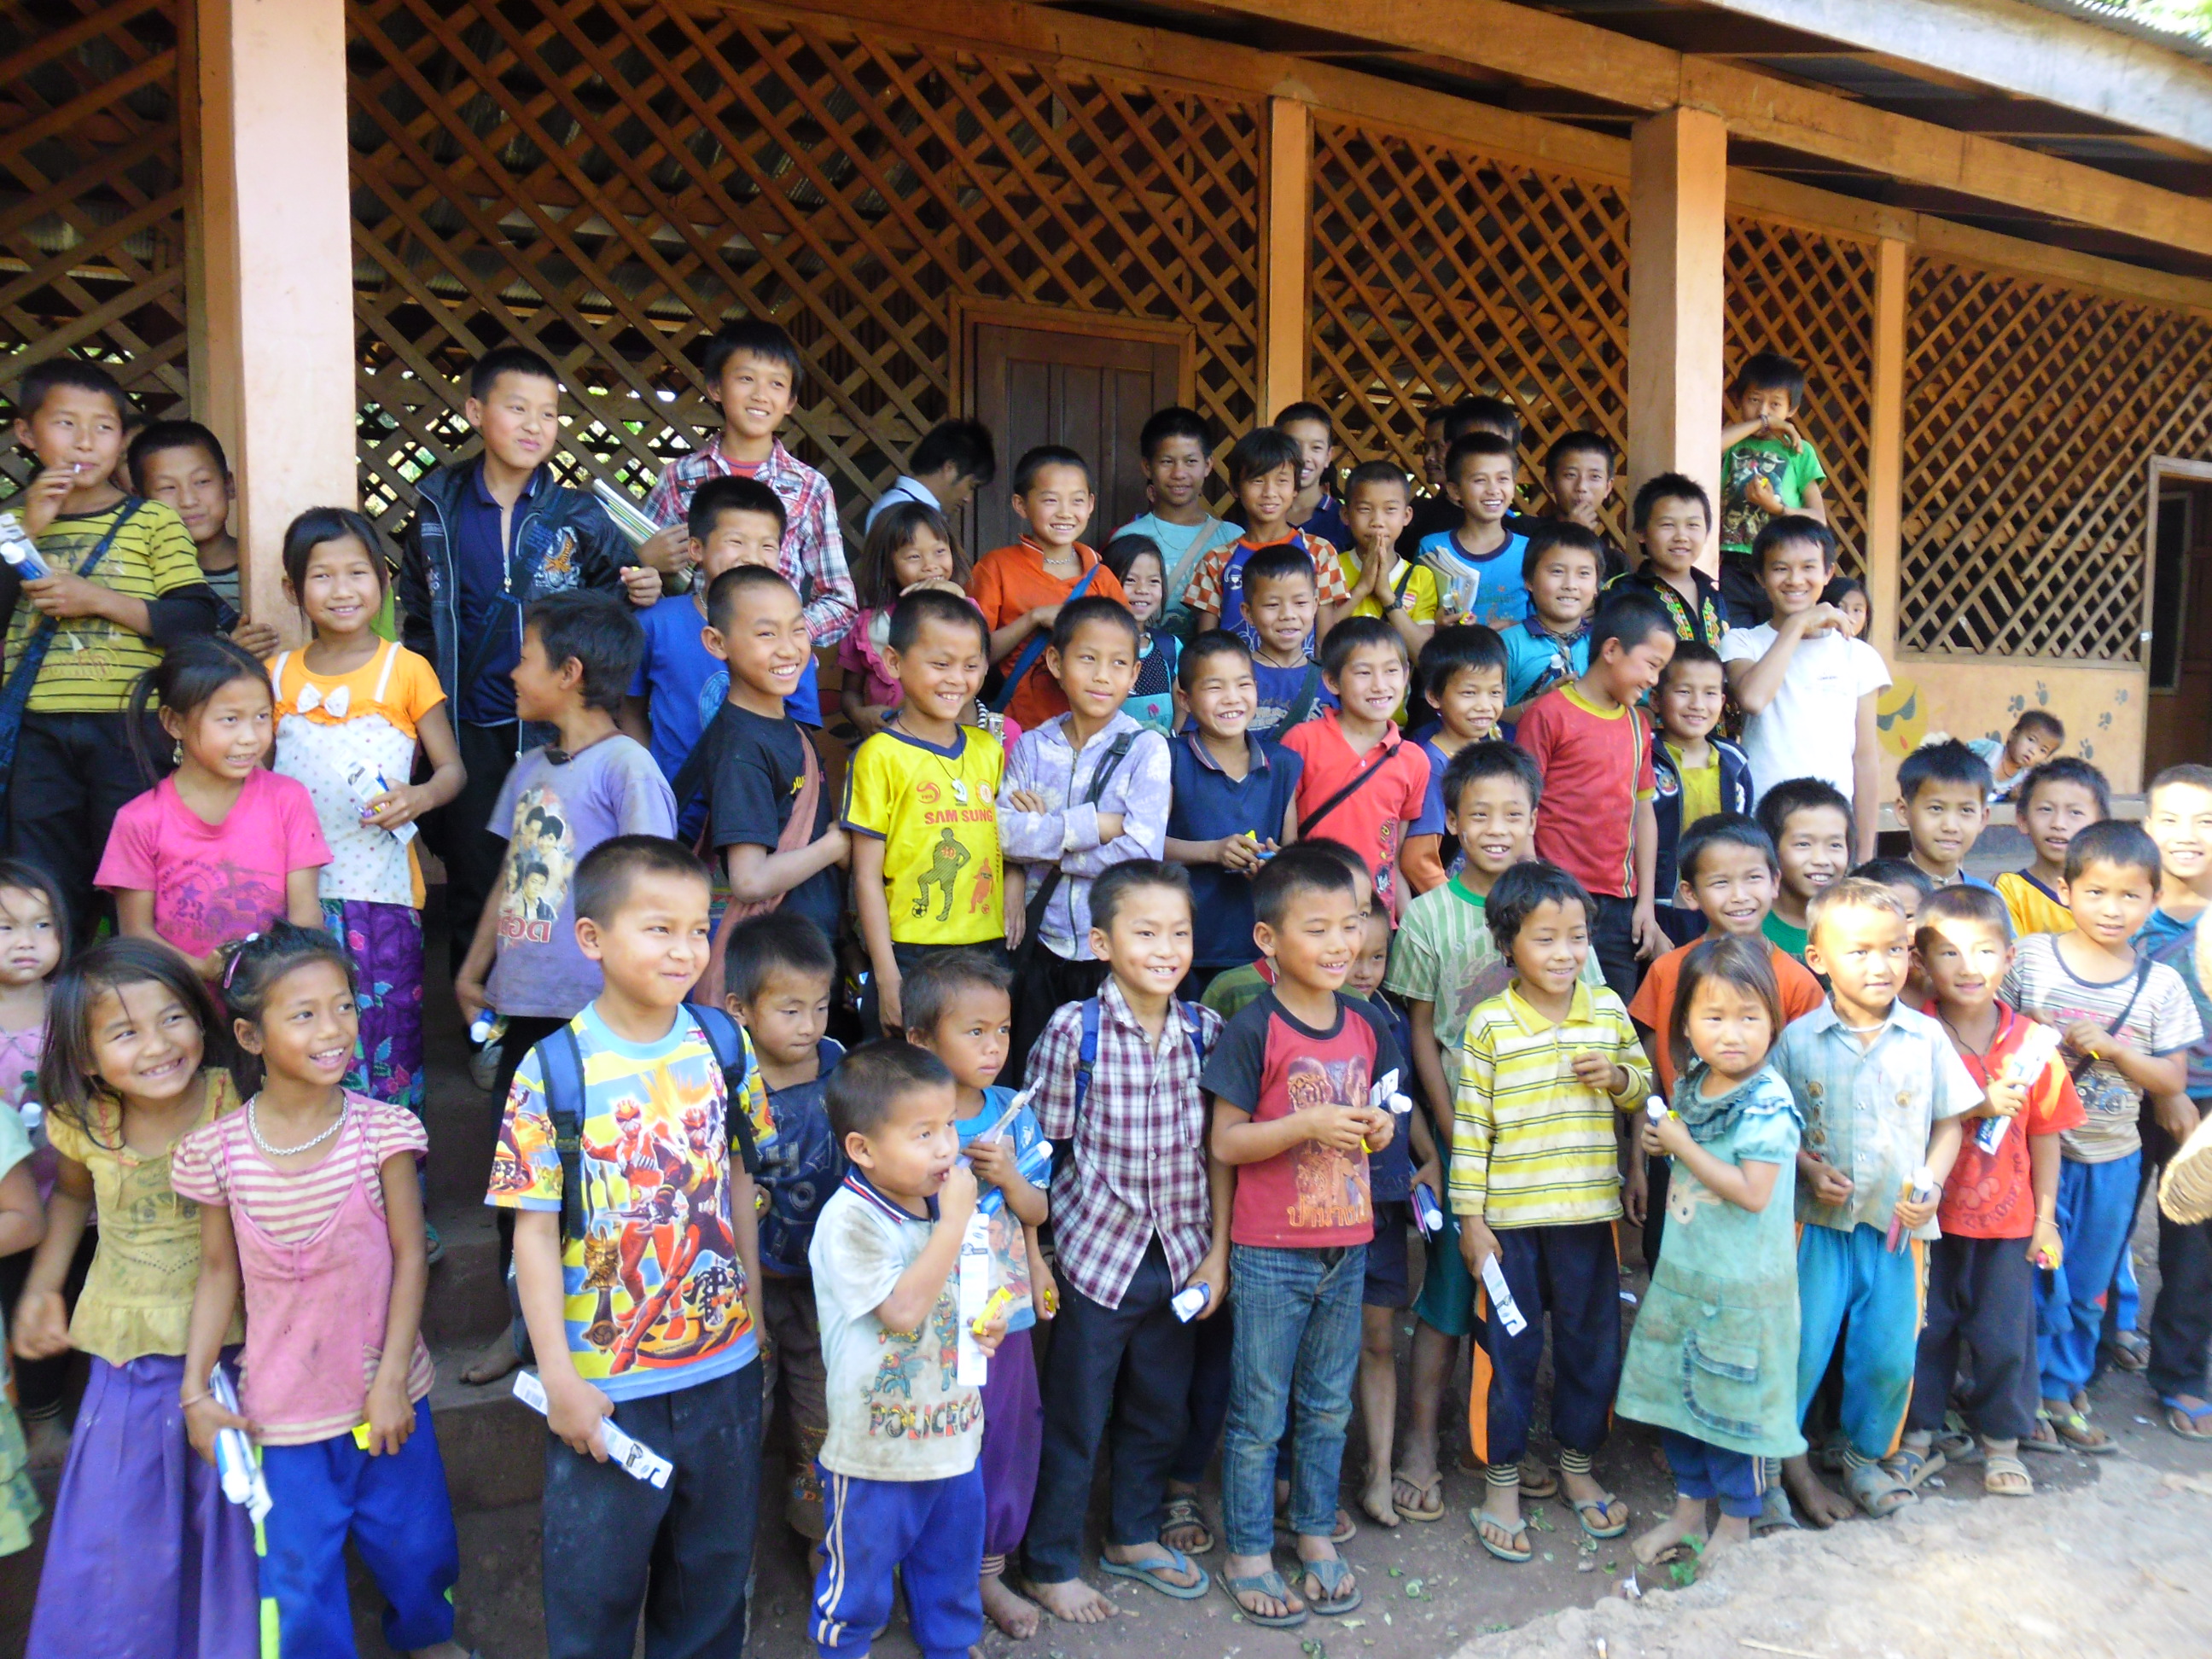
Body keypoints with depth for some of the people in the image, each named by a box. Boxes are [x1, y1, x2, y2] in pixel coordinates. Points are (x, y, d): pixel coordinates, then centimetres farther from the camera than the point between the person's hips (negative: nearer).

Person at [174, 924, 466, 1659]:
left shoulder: (381, 1130, -13)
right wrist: (195, 1392, -1)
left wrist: (391, 1381, -11)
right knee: (297, 1579, 8)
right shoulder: (219, 1150, -9)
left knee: (416, 1546, 18)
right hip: (282, 1406, 0)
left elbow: (410, 1259, -9)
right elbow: (219, 1272, 2)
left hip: (384, 1395, 0)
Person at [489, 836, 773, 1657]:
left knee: (715, 1568, 20)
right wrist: (559, 1380, -12)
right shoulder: (552, 1072, -14)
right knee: (596, 1576, 14)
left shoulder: (724, 1046, -3)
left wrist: (753, 1316, 9)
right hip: (606, 1383, -3)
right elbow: (535, 1231, -11)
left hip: (723, 1366, 3)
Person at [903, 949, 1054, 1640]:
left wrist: (1008, 1175, -12)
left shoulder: (1013, 1115, 1)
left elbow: (1037, 1211, 5)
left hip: (1008, 1314, 5)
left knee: (1009, 1440, 15)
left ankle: (990, 1570, 35)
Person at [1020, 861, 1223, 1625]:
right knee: (1074, 1418, 11)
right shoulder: (1072, 1031, -16)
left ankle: (1133, 1536, 44)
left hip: (1180, 1255, 4)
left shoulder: (1205, 1030, -5)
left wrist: (1217, 1253, 2)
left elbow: (1216, 1147, 2)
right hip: (1097, 1253, -4)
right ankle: (1050, 1563, 31)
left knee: (1162, 1410, 21)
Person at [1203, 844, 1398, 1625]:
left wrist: (1379, 1126, -6)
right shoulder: (1254, 1031, -14)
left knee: (1329, 1406, 18)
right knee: (1259, 1413, 7)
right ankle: (1246, 1554, 23)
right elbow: (1224, 1142, -13)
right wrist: (1307, 1125, -25)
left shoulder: (1367, 1024, 3)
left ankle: (1317, 1536, 35)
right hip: (1271, 1252, -5)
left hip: (1347, 1245, 5)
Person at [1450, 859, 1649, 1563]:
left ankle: (1579, 1468, 36)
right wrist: (1471, 1216, -8)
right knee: (1510, 1349, 8)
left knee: (1592, 1342, 15)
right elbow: (1470, 1123, -7)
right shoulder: (1489, 1023, -9)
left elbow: (1645, 1085, 15)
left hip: (1589, 1213, 3)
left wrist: (1618, 1077, -9)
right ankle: (1501, 1483, 24)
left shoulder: (1608, 1010, 1)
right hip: (1510, 1217, -3)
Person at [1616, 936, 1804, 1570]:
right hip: (1681, 1269, 7)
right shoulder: (1688, 1088, 2)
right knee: (1672, 1390, 15)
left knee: (1734, 1399, 8)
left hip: (1742, 1284, -7)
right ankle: (1688, 1509, 35)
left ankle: (1736, 1522, 29)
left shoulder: (1768, 1104, -19)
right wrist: (1659, 1144, -2)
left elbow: (1752, 1192, -26)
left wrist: (1683, 1146, -21)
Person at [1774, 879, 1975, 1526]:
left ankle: (1865, 1455, 33)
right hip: (1820, 1221, -2)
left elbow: (1949, 1123, 4)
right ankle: (1786, 1455, 23)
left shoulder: (1926, 1038, -3)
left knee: (1891, 1353, 9)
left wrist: (1930, 1185, -9)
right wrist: (1809, 1169, -15)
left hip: (1898, 1224, 2)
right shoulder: (1799, 1039, -6)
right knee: (1803, 1344, 2)